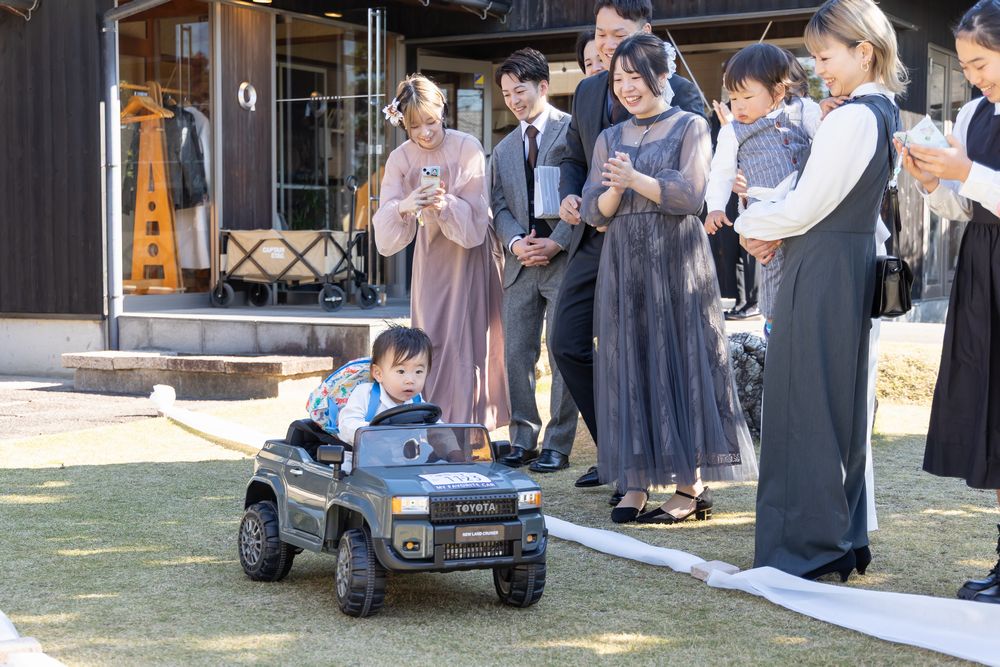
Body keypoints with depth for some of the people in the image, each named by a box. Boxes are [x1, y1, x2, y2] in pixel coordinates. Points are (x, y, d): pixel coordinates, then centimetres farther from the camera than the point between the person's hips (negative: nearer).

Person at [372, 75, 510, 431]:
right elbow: (385, 235, -12)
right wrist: (402, 207, -32)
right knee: (432, 344, 3)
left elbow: (475, 217, -15)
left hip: (471, 253, -3)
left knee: (467, 342, -7)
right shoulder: (401, 159, -5)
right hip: (432, 255, 3)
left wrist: (446, 205, -34)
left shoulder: (467, 147, -14)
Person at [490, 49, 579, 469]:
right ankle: (523, 439, 12)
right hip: (520, 263, 6)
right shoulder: (503, 150, 18)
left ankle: (557, 444, 5)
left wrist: (556, 242, -14)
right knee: (516, 353, 4)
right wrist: (516, 242, -6)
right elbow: (499, 207, 13)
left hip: (564, 260, -6)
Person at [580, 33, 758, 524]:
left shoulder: (690, 128, 3)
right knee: (628, 366, 2)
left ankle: (691, 486, -1)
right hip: (623, 265, 4)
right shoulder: (609, 139, 15)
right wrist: (613, 189, -12)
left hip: (676, 262, -4)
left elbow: (690, 195, -10)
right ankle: (636, 482, 6)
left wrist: (634, 179, -16)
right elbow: (593, 212, 8)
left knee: (679, 362, -5)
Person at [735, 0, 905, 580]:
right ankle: (846, 540, 23)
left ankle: (806, 547, 5)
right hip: (857, 266, 10)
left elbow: (804, 209, -17)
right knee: (844, 402, 15)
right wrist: (778, 234, 5)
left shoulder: (850, 119, -18)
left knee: (804, 404, -2)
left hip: (822, 272, -10)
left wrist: (751, 224, 1)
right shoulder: (885, 113, 12)